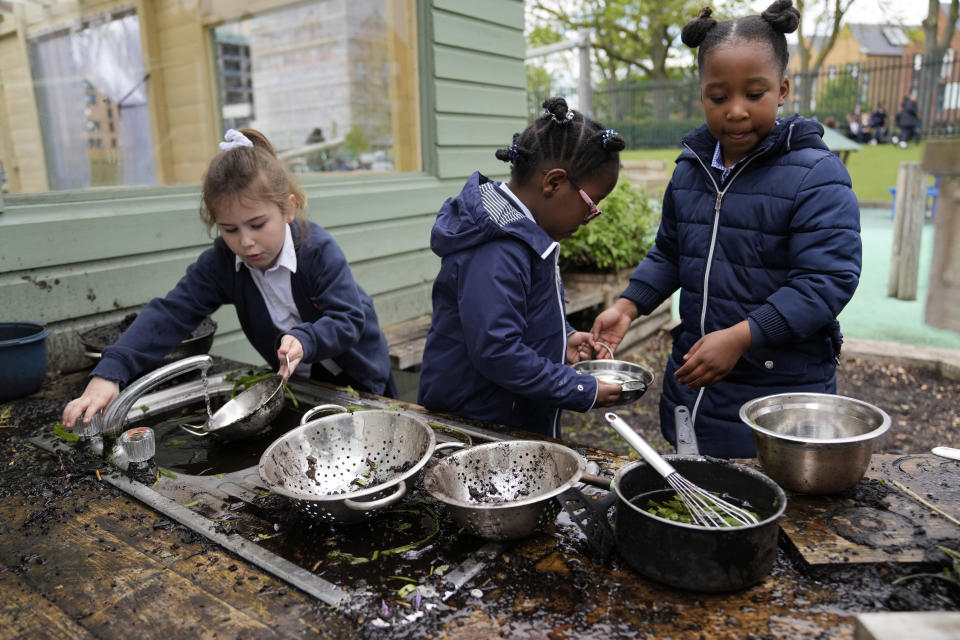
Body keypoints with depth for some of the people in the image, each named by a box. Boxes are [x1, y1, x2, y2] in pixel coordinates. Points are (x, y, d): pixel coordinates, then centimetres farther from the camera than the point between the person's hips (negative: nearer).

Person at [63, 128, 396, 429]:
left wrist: (305, 340, -54)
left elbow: (350, 318, -33)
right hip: (298, 381, 4)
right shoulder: (220, 264, -16)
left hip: (358, 378, -3)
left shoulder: (318, 250, -29)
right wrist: (107, 375, -34)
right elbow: (169, 315, -22)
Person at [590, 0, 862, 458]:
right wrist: (628, 305, 3)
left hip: (780, 391, -5)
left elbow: (828, 279, -19)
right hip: (691, 379, 6)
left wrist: (741, 336, -27)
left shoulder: (816, 174, -12)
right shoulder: (690, 169, 7)